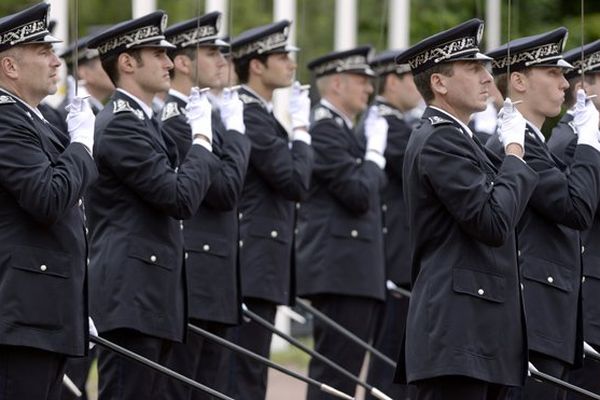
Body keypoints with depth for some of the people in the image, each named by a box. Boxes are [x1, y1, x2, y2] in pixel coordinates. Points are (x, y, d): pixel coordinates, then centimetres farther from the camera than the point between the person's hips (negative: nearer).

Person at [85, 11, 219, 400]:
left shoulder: (141, 120, 19)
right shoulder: (121, 124, -13)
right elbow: (181, 198, -18)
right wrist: (202, 141, -8)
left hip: (151, 295, 11)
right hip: (131, 295, -11)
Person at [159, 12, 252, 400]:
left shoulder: (207, 114, 17)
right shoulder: (172, 117, -13)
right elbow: (225, 190, -19)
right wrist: (235, 130, -8)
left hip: (214, 291, 10)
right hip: (187, 285, -10)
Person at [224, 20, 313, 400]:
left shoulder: (257, 112, 16)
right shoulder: (251, 116, -15)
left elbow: (285, 183, 20)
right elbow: (297, 182, -18)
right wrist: (300, 130, -8)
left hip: (255, 265, 11)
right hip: (255, 265, -11)